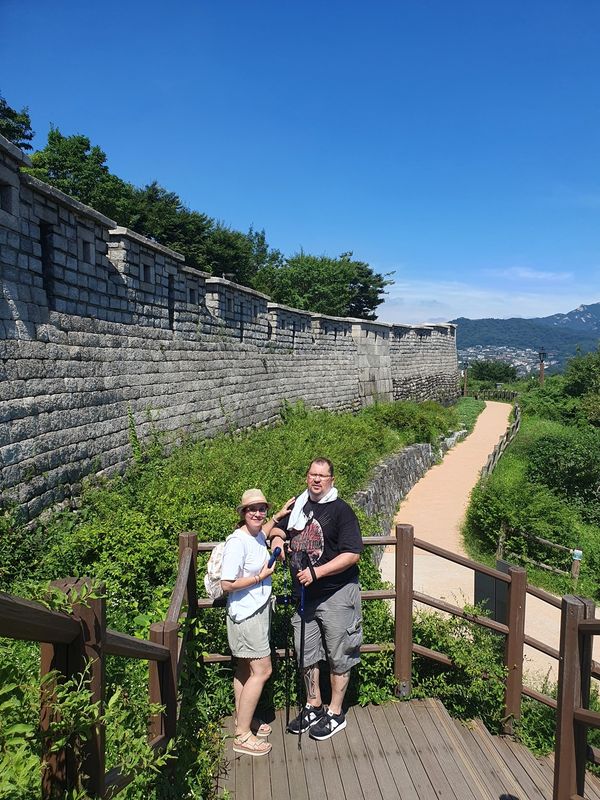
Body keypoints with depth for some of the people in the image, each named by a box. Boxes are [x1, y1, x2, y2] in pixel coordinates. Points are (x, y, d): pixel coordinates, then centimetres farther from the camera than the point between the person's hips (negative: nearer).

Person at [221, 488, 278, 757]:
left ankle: (243, 720, 34)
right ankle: (242, 736, 9)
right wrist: (261, 577, -19)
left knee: (245, 668, 19)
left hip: (259, 611, 8)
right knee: (262, 671, -3)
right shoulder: (237, 542, -23)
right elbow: (227, 584, -24)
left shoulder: (259, 536, 3)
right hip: (246, 614, -8)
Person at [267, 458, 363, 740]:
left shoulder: (340, 510, -15)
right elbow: (277, 526, 20)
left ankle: (335, 714, 28)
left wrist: (316, 572, -24)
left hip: (336, 594, -6)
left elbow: (351, 555, -20)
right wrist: (277, 538, -4)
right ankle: (313, 707, 38)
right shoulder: (298, 504, 3)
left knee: (338, 656, 10)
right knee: (305, 653, 18)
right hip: (304, 594, 6)